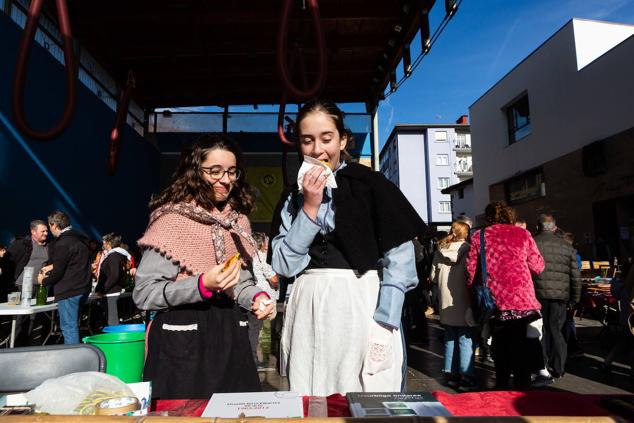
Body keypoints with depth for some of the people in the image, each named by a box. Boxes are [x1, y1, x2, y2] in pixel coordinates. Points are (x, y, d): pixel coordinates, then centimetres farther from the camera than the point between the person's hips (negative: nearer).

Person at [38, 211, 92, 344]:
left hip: (68, 291, -9)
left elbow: (58, 272, -14)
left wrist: (44, 280, 4)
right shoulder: (79, 239, 13)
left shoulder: (63, 243, -16)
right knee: (73, 326, 19)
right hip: (82, 289, 9)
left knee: (69, 328, -3)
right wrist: (52, 267, 25)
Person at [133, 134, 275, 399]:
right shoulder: (172, 218, -10)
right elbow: (143, 294, -12)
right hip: (184, 337, -5)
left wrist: (257, 297, -4)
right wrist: (202, 285, -24)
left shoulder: (238, 220, 9)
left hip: (231, 334, 6)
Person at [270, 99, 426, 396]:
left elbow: (400, 257, -8)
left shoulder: (370, 184, -3)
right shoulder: (292, 197, 8)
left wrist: (384, 325, -15)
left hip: (361, 305, -3)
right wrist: (310, 207, -9)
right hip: (308, 311, 3)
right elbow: (284, 265, -1)